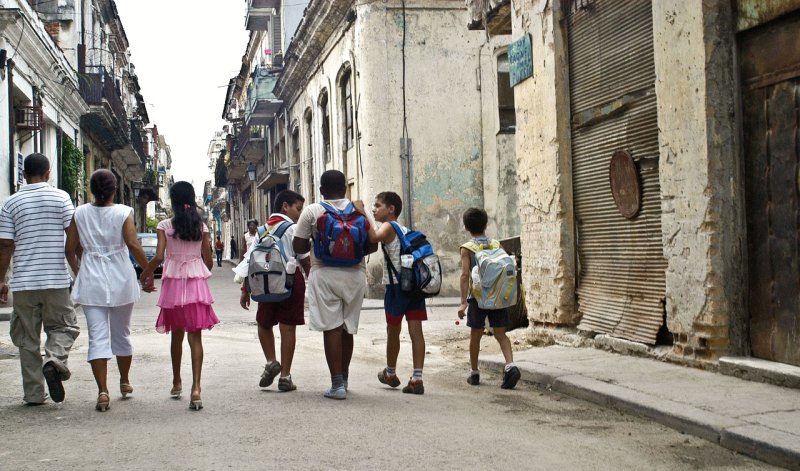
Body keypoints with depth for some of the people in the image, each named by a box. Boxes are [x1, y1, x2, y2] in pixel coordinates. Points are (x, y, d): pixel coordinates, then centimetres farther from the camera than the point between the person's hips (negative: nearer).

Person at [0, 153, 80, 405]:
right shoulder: (61, 197, 0)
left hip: (23, 281, 2)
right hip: (56, 279, -1)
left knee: (27, 338, 9)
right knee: (63, 326, 12)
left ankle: (33, 393, 10)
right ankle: (55, 360, -17)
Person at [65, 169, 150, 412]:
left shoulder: (80, 213, 1)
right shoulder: (124, 212, -6)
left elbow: (70, 249, 4)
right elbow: (133, 245, -15)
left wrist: (77, 271, 21)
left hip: (91, 282, 1)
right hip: (121, 281, 0)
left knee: (97, 337, -1)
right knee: (121, 334, 16)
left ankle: (102, 390, -12)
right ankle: (125, 382, 31)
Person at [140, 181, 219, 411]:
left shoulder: (165, 226, -5)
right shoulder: (201, 226, 1)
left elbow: (158, 257, -12)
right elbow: (208, 260, 3)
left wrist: (145, 275, 4)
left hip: (174, 282, 0)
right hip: (197, 283, 0)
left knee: (177, 335, 15)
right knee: (195, 336, -3)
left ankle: (177, 383, 30)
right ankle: (196, 387, -16)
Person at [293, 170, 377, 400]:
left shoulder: (312, 211, -2)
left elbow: (299, 247, -1)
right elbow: (372, 245, 2)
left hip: (325, 273, -3)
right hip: (355, 274, 3)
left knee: (331, 327, -2)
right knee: (348, 328, 14)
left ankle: (337, 384, -6)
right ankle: (343, 380, 26)